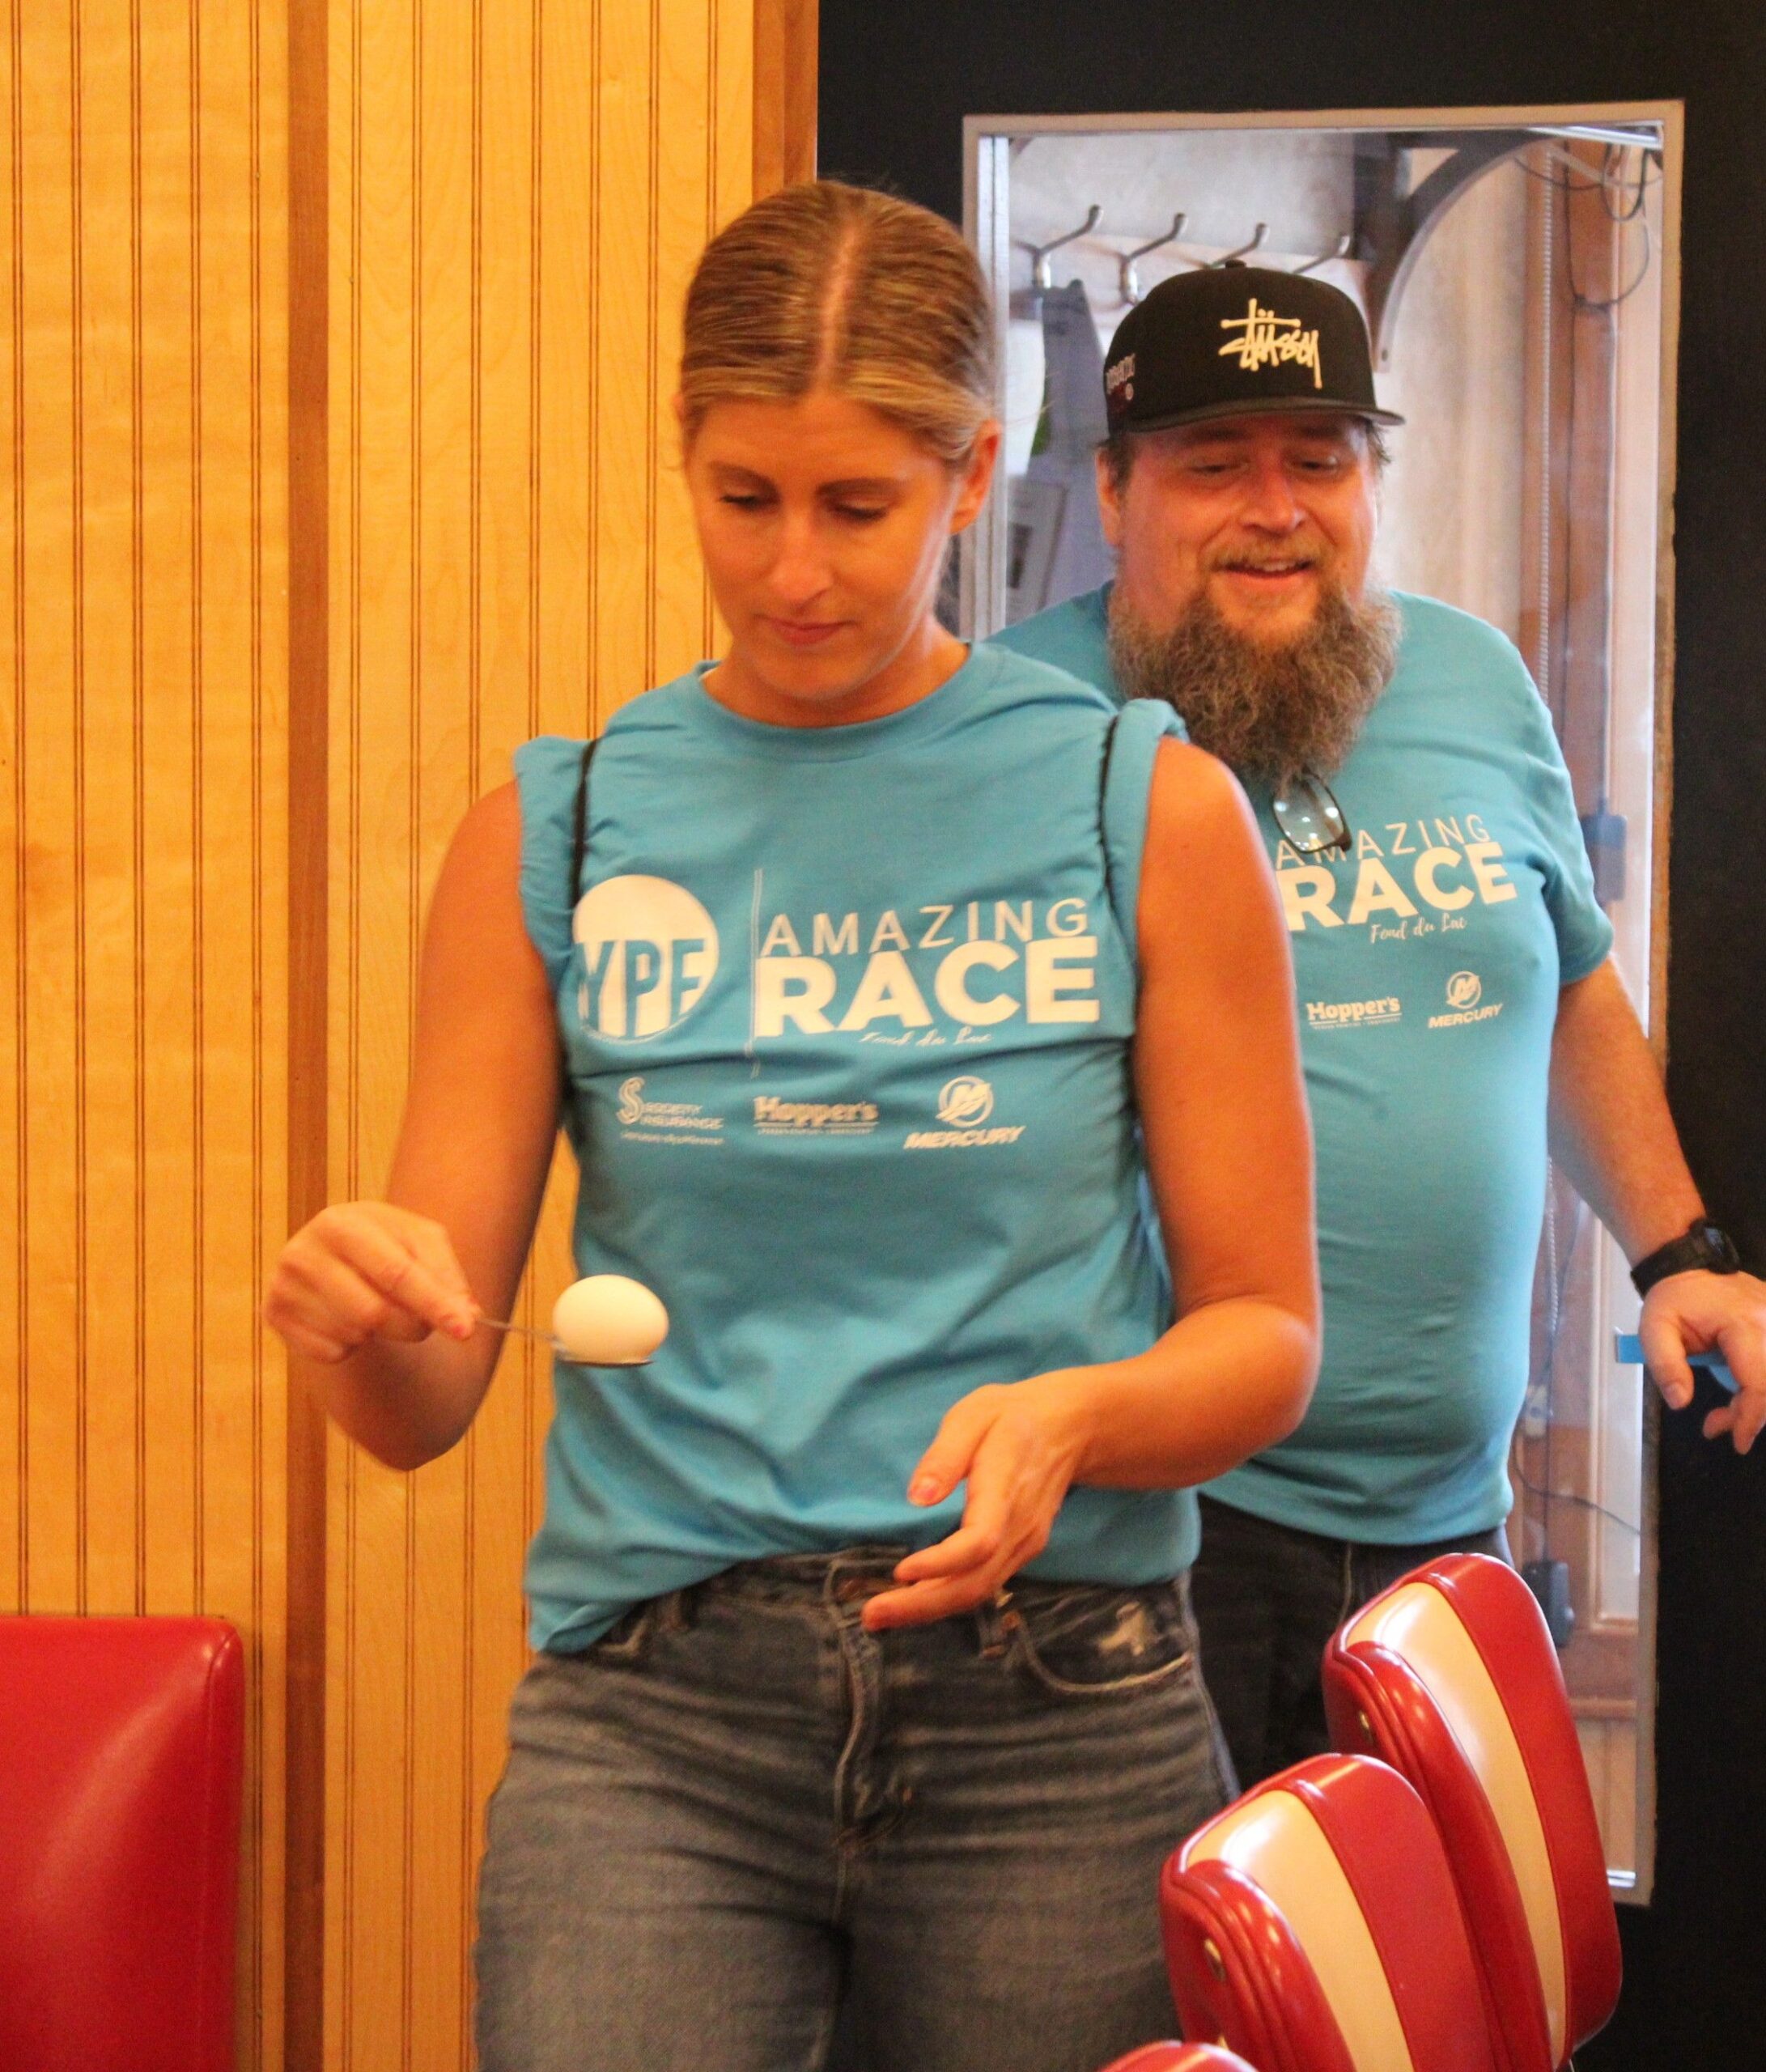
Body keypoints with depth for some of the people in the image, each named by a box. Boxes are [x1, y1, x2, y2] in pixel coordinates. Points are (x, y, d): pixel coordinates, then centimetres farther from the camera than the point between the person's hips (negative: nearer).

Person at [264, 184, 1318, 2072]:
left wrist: (1071, 1420, -16)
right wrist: (358, 1306, -18)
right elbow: (423, 1408, 5)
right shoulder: (551, 838, 5)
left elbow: (1263, 1334, 4)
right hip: (653, 1716, 0)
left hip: (1054, 1710, 0)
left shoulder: (1147, 812, 2)